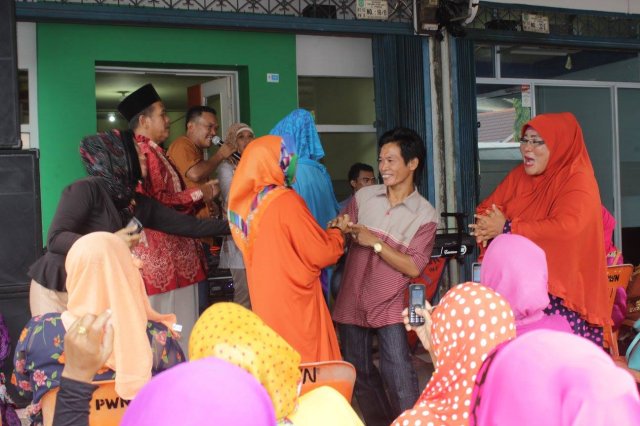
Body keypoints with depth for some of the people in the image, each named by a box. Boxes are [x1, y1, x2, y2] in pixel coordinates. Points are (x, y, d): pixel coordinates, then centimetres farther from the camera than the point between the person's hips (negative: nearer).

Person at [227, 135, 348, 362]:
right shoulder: (286, 201, -18)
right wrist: (337, 231, 5)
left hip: (266, 300, 7)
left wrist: (325, 232, 16)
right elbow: (321, 253, -13)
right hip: (293, 300, -7)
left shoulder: (248, 202, 3)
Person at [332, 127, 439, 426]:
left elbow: (413, 267, -12)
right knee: (359, 373, 14)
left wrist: (375, 243, -17)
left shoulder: (424, 215, -6)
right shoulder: (363, 197, 1)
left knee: (398, 376, -15)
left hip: (389, 305, -3)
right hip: (352, 300, 4)